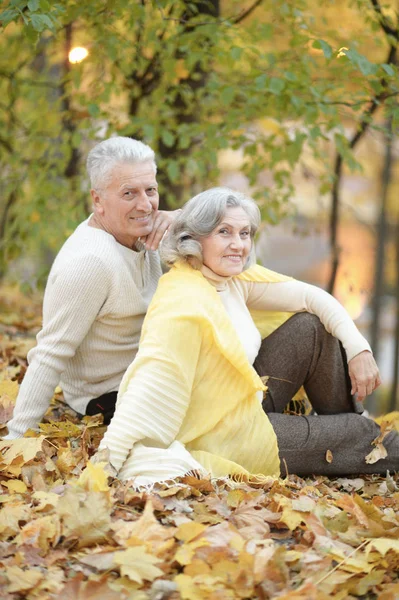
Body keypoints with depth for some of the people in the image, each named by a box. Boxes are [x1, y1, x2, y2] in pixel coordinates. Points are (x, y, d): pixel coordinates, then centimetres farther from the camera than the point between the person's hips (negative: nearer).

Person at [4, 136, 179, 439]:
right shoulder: (90, 263, -29)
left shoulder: (132, 229, -4)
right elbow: (50, 356, -28)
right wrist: (18, 436, -28)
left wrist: (177, 221, -18)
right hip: (110, 399, -9)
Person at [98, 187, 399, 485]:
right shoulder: (183, 303, -28)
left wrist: (358, 349, -7)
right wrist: (112, 459, -44)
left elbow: (312, 296, 4)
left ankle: (341, 427, 19)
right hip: (223, 441, -8)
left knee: (312, 326, 2)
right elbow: (152, 380, -37)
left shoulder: (234, 276, -1)